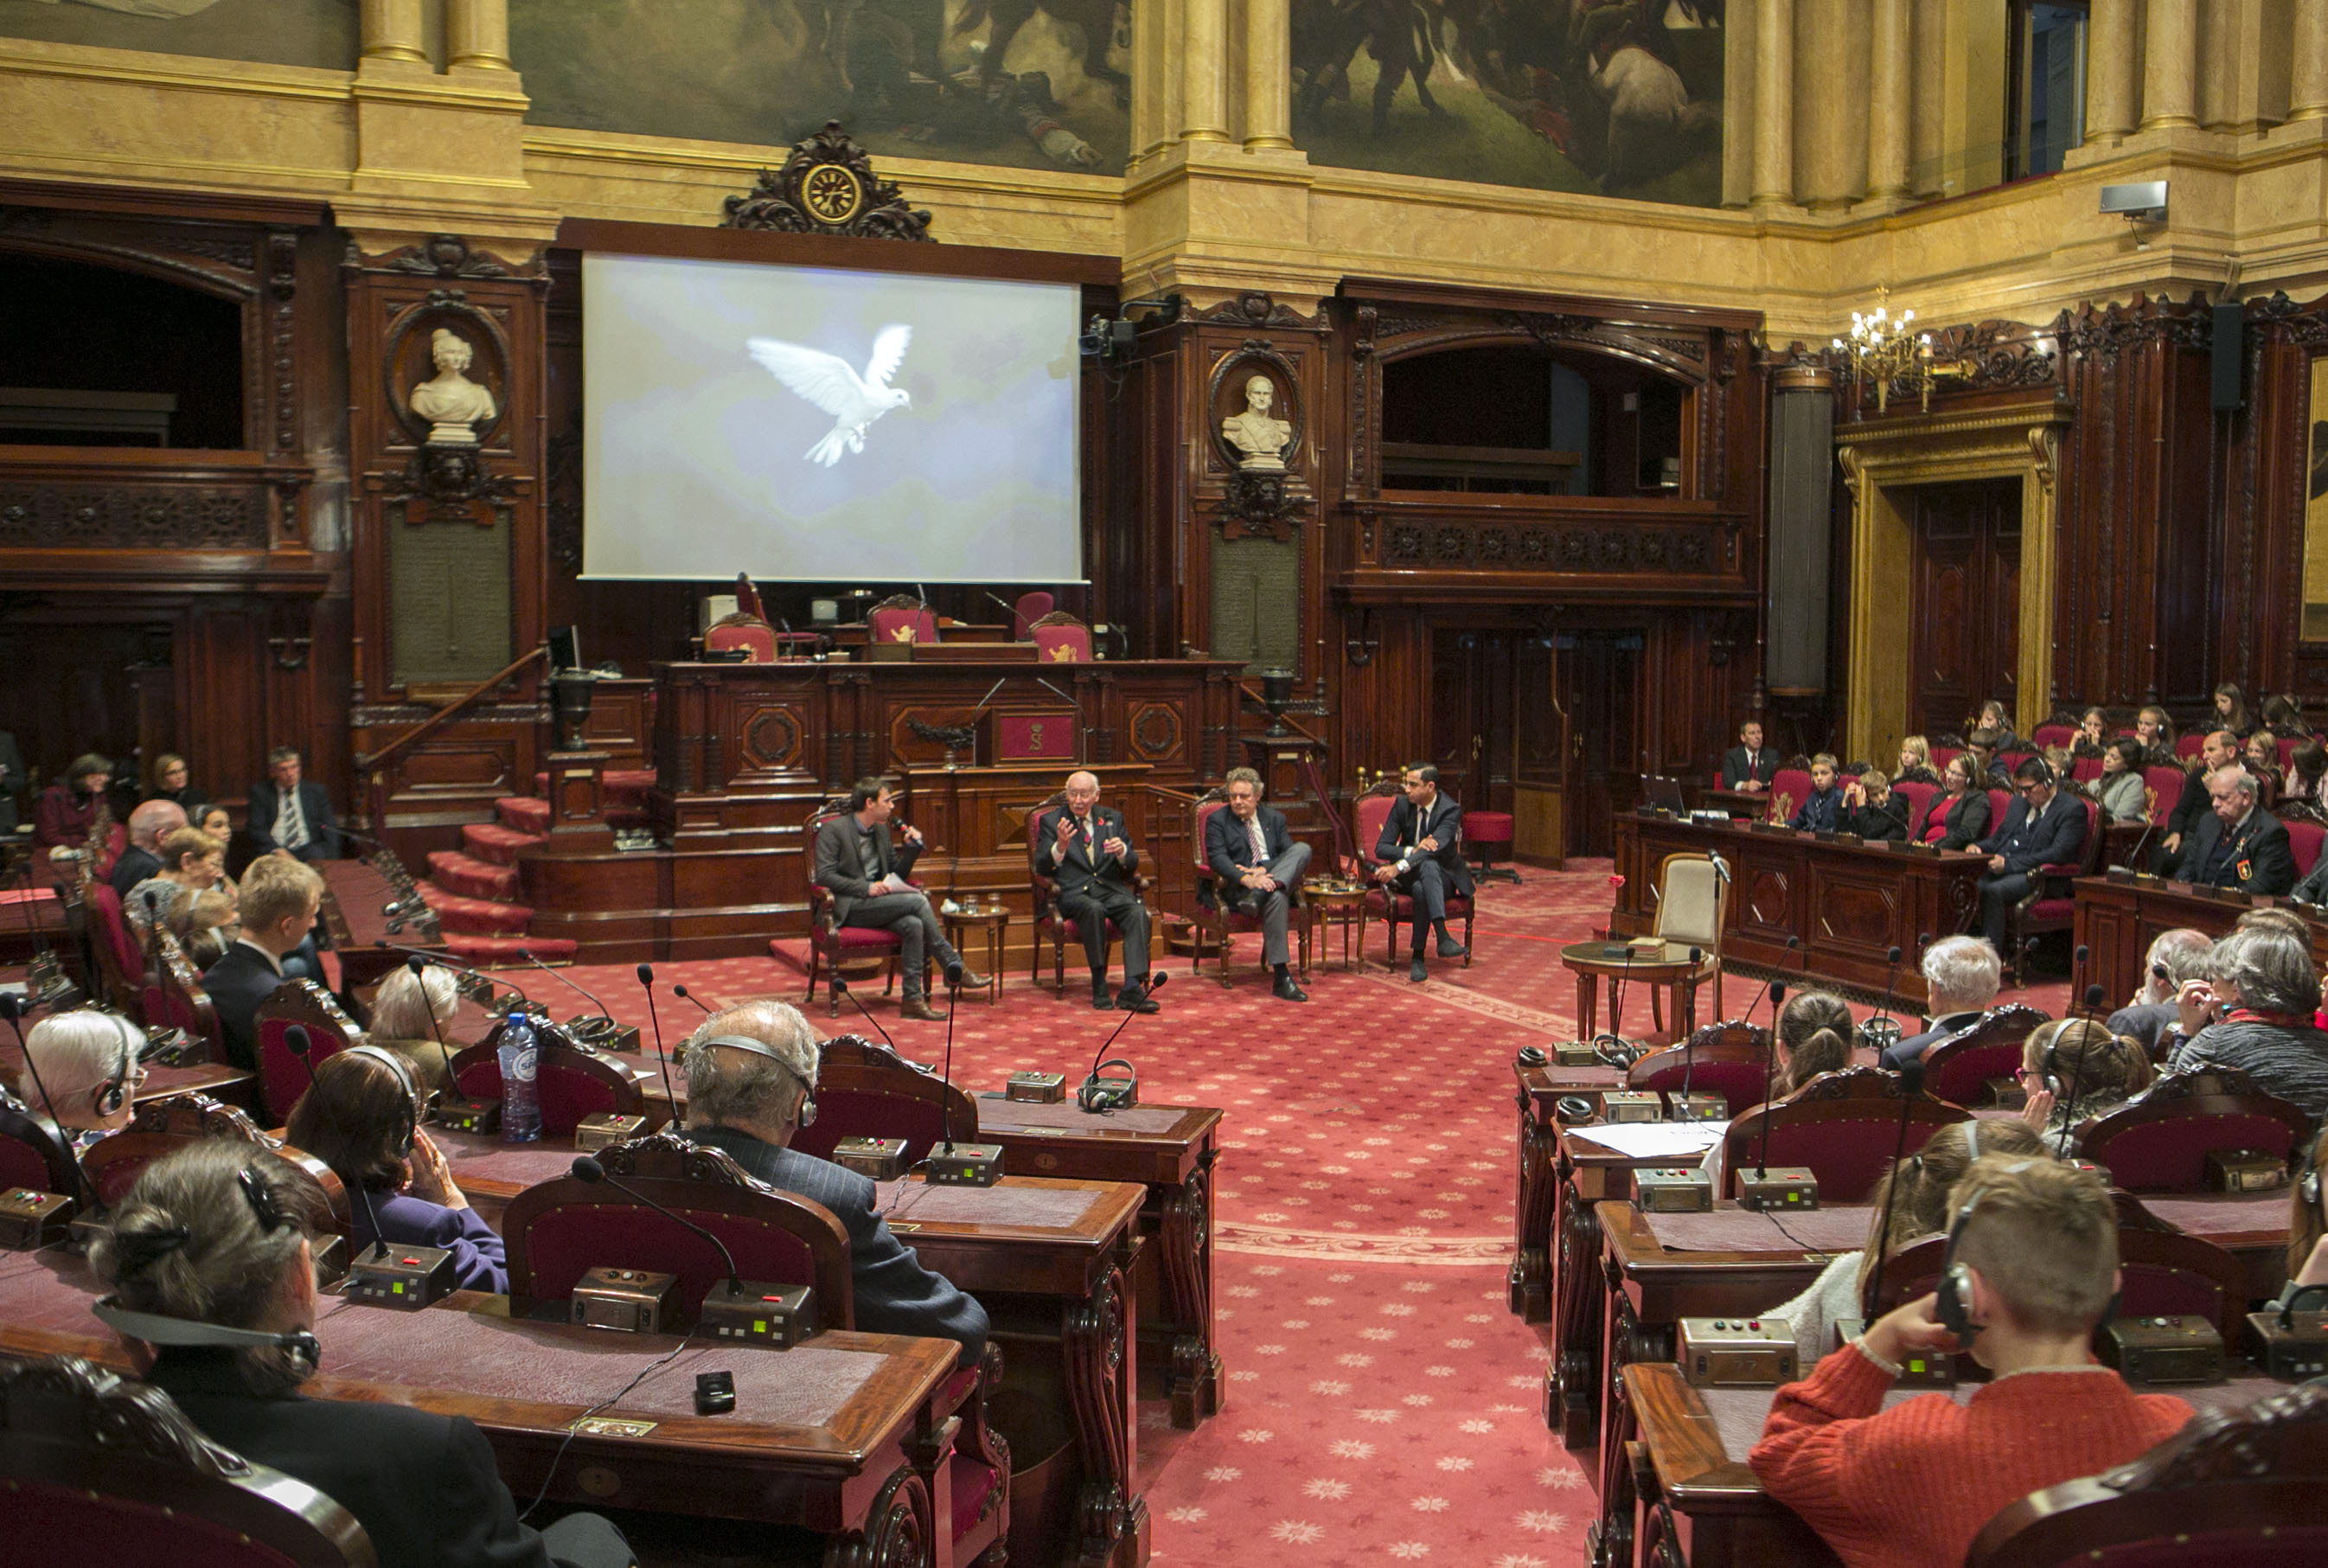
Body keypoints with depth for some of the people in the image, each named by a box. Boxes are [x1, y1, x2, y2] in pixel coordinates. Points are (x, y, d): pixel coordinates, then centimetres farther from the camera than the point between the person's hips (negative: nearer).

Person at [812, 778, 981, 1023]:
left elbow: (897, 874, 23)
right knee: (918, 901, -24)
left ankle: (913, 998, -27)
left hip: (875, 902, 7)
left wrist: (912, 847, 5)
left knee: (913, 925, -26)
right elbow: (824, 875, -14)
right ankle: (953, 967, -16)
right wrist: (865, 888, -21)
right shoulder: (833, 830, -4)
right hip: (848, 907, -7)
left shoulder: (881, 830, 18)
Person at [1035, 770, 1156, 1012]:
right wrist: (1060, 846, -22)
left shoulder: (1112, 818, 15)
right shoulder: (1051, 821, 7)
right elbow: (1042, 867, -2)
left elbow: (1132, 865, 12)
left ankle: (1131, 989, -35)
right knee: (1093, 909, -36)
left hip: (1110, 888, 3)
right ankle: (1099, 986, -26)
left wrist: (1122, 851, -12)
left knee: (1137, 912, -28)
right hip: (1073, 892, -3)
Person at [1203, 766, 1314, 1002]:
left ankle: (1258, 895, -41)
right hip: (1237, 888, -4)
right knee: (1276, 897, -37)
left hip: (1272, 877, 4)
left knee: (1302, 849, -22)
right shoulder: (1217, 821, 8)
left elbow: (1288, 853, 6)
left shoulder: (1274, 818, 19)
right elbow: (1217, 858, -8)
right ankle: (1281, 978, -43)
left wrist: (1264, 869, -15)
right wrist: (1247, 879, -26)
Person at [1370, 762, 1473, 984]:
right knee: (1428, 866, -36)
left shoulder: (1451, 810, -14)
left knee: (1422, 889, -39)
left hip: (1443, 877, -1)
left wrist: (1398, 867, -43)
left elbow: (1435, 846, -31)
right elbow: (1381, 848, -6)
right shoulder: (1401, 804, -1)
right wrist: (1412, 850, -26)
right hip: (1409, 876, 2)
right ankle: (1443, 939, -49)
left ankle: (1417, 956, -36)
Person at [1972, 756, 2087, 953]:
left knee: (1992, 892, -35)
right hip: (2000, 869, 7)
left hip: (2039, 877, -7)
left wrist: (2009, 864, -18)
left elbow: (2058, 854, -14)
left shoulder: (2072, 810, -3)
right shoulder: (2019, 802, 21)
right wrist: (1979, 848, 4)